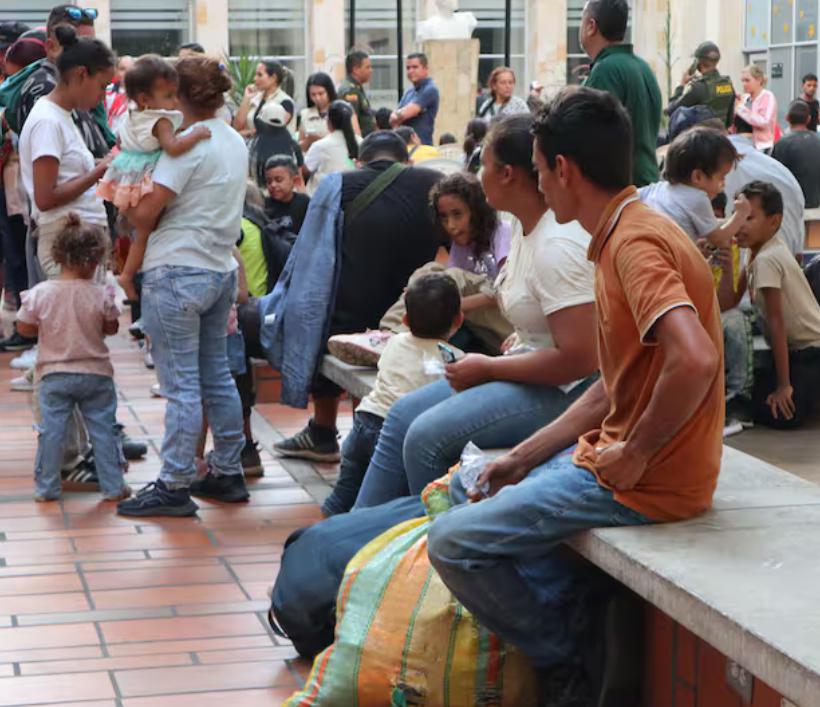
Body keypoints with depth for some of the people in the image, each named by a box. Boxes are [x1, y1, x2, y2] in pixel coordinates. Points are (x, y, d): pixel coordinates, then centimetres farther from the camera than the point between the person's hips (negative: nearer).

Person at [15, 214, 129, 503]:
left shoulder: (40, 293, -10)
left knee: (51, 431, 9)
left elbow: (24, 327, 1)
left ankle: (46, 486, 14)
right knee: (103, 430, 9)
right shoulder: (101, 295, -13)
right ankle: (113, 486, 13)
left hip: (54, 375, 1)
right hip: (95, 374, -1)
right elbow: (112, 328, 1)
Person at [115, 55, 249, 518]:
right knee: (218, 377, 16)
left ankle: (175, 487, 1)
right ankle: (228, 474, 23)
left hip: (177, 274, -8)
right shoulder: (236, 142, 10)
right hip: (222, 269, 8)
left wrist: (128, 205, 2)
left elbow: (144, 214, -19)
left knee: (182, 385, -4)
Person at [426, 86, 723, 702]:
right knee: (470, 489, 23)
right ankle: (571, 626, 17)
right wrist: (522, 458, 12)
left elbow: (694, 360, -37)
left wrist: (633, 455, -23)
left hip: (647, 484, -11)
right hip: (612, 451, 11)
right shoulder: (624, 235, 12)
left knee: (454, 544, -10)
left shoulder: (636, 243, -21)